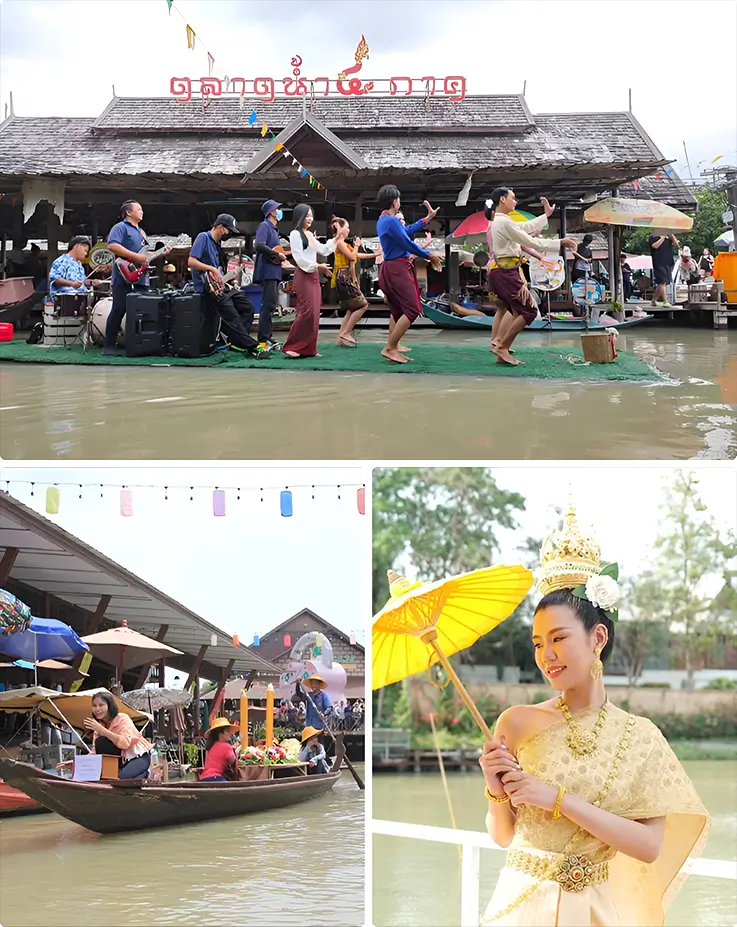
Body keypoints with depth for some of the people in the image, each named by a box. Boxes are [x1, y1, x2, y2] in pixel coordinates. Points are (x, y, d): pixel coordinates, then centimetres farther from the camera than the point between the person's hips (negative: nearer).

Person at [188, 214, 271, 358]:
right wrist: (213, 269, -19)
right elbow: (191, 262, -18)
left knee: (248, 307, 3)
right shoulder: (203, 237, -8)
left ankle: (237, 340, 4)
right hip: (206, 287, -10)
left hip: (219, 285, 10)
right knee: (231, 315, -18)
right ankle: (252, 346, -19)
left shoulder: (217, 243, 18)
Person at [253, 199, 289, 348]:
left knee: (271, 305, 12)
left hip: (274, 272, 10)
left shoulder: (273, 228, 21)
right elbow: (259, 245, -23)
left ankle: (268, 336, 17)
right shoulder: (265, 226, -9)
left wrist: (281, 256, 8)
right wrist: (277, 254, -18)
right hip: (267, 271, -10)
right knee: (268, 305, -13)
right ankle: (264, 339, -14)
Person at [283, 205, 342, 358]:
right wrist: (317, 266, -17)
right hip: (303, 276, -9)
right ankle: (292, 347, -14)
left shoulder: (309, 234, 18)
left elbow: (323, 250, 27)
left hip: (314, 276, 9)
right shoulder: (295, 234, -6)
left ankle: (309, 349, 6)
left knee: (314, 314, 4)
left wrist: (336, 239, 19)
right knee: (307, 311, -16)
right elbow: (299, 257, -14)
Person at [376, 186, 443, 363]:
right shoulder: (391, 221, -18)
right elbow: (408, 244, -17)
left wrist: (427, 218, 26)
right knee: (412, 310, -13)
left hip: (391, 268, 11)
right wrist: (429, 255, -5)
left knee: (397, 310, 18)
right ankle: (390, 349, -16)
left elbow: (407, 231, 21)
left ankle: (393, 345, 21)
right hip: (397, 269, -11)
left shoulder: (383, 220, 14)